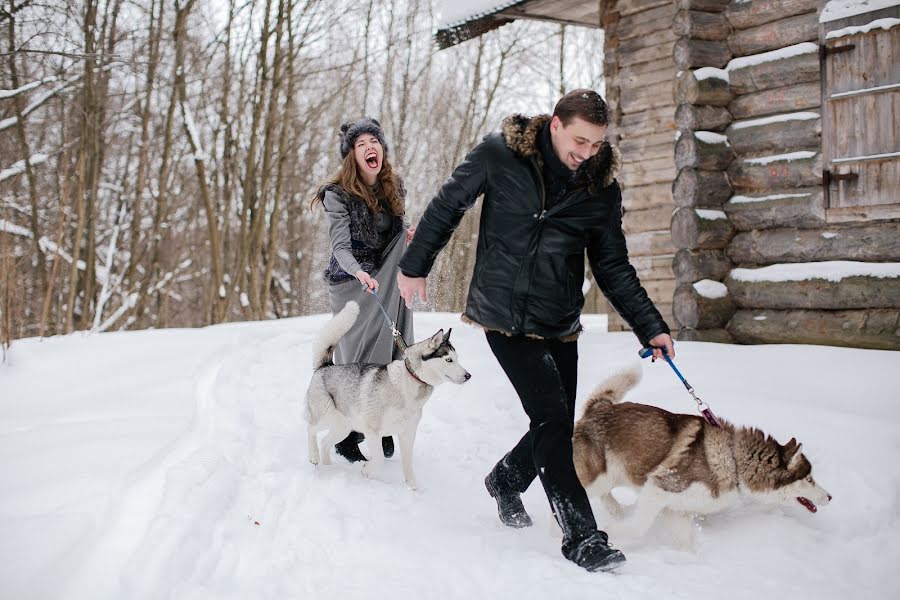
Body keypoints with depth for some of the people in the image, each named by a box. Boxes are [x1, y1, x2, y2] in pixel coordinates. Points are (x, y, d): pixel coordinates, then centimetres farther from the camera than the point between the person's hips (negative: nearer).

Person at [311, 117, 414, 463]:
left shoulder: (394, 187, 5)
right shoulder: (338, 194, -11)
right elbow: (341, 245, -19)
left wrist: (409, 234, -4)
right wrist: (359, 273, -38)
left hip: (389, 283, 5)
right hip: (353, 285, -5)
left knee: (390, 356, 2)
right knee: (357, 360, -6)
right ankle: (347, 437, 4)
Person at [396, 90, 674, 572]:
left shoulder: (602, 185, -1)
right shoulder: (500, 155, -10)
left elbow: (613, 267, 6)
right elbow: (447, 206, 3)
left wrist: (650, 327, 0)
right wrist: (414, 267, 8)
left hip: (559, 324, 4)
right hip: (504, 316, -4)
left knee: (557, 430, 8)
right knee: (552, 419, -13)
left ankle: (506, 480, 39)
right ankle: (581, 535, -5)